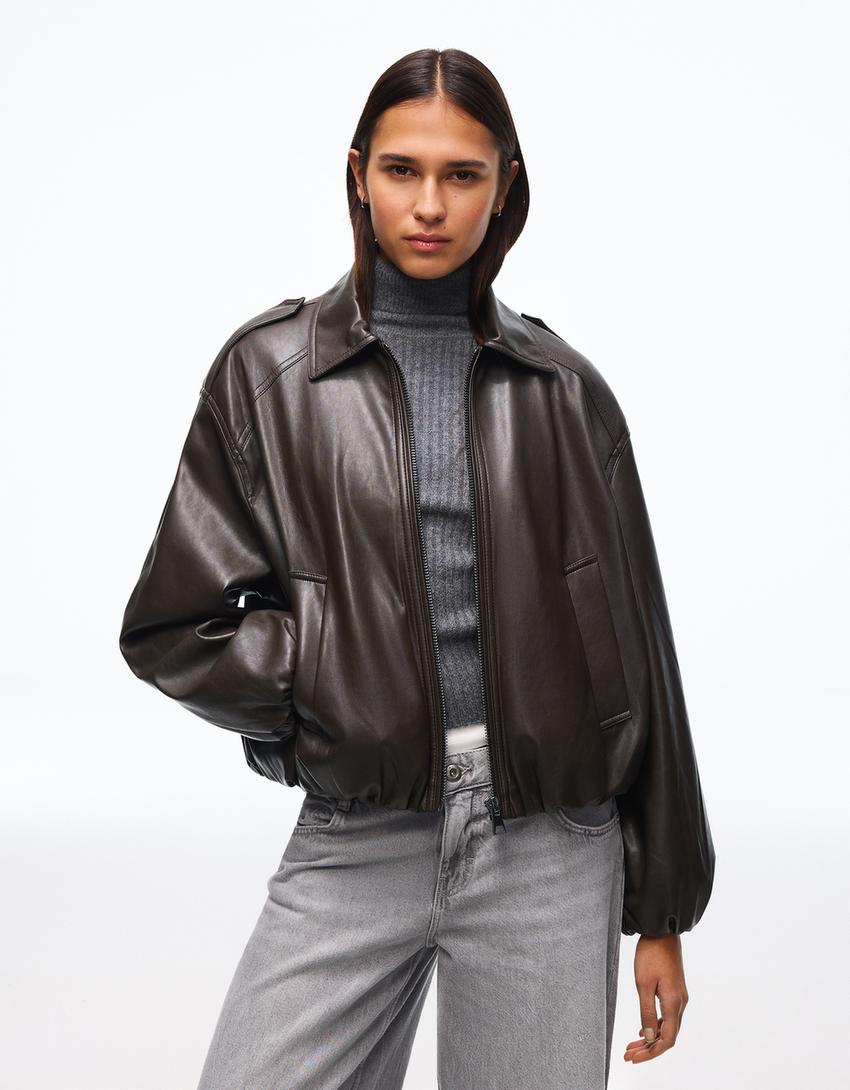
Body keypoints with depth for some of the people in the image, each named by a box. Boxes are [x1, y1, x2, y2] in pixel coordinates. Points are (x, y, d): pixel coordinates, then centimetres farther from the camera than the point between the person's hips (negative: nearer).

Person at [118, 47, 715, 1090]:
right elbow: (172, 625, 3)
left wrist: (663, 912, 8)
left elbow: (633, 653, 7)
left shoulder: (564, 389, 5)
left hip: (549, 844, 1)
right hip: (354, 844, 0)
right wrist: (347, 694, -8)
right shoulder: (268, 371, 3)